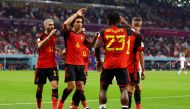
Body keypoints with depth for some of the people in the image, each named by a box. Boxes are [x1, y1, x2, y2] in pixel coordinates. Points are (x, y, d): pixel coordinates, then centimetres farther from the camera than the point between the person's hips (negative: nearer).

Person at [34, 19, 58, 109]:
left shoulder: (54, 36, 8)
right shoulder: (41, 36, -5)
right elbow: (39, 45, -27)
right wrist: (49, 36, -32)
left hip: (52, 65, 3)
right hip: (41, 65, -3)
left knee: (55, 85, -14)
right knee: (40, 87, 8)